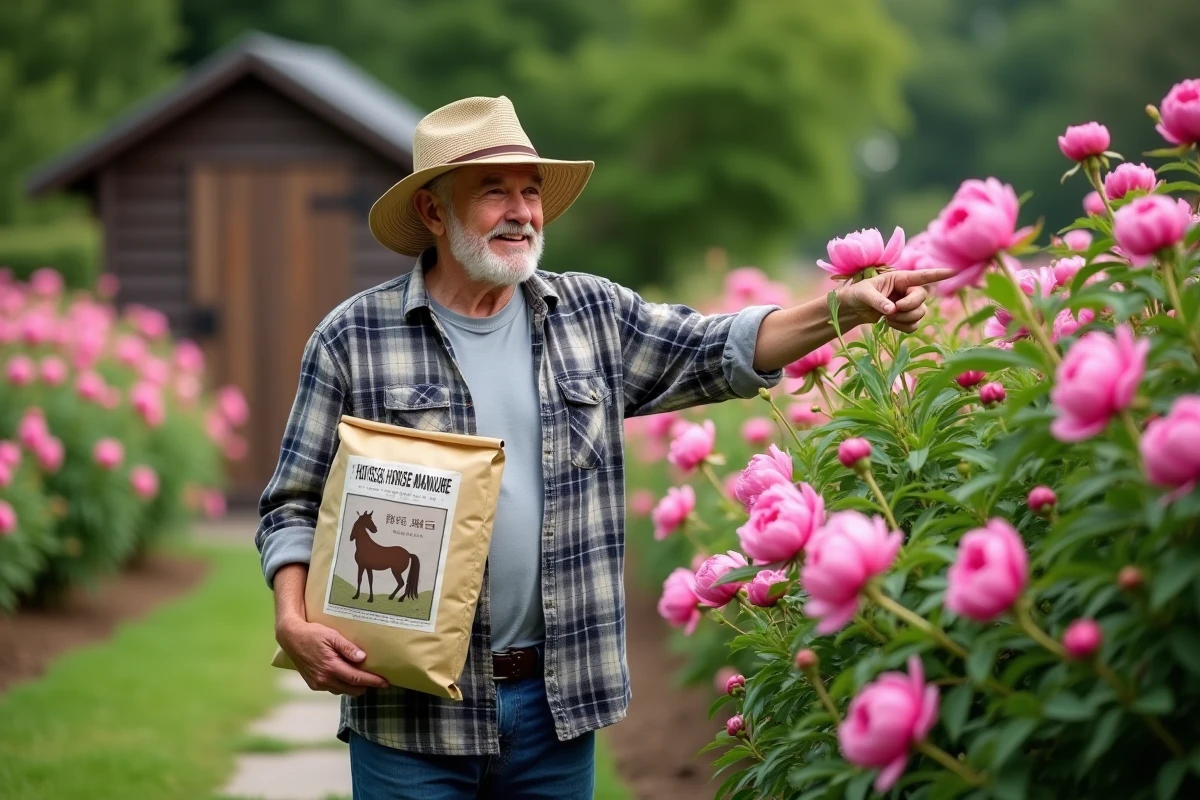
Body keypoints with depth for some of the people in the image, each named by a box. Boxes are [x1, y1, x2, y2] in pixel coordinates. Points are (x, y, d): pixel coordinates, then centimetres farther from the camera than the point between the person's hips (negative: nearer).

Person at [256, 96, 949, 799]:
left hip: (559, 701, 3)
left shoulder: (593, 314, 9)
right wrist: (293, 624, -14)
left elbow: (720, 352, 4)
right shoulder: (355, 338, -1)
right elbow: (296, 505, 2)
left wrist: (845, 309, -11)